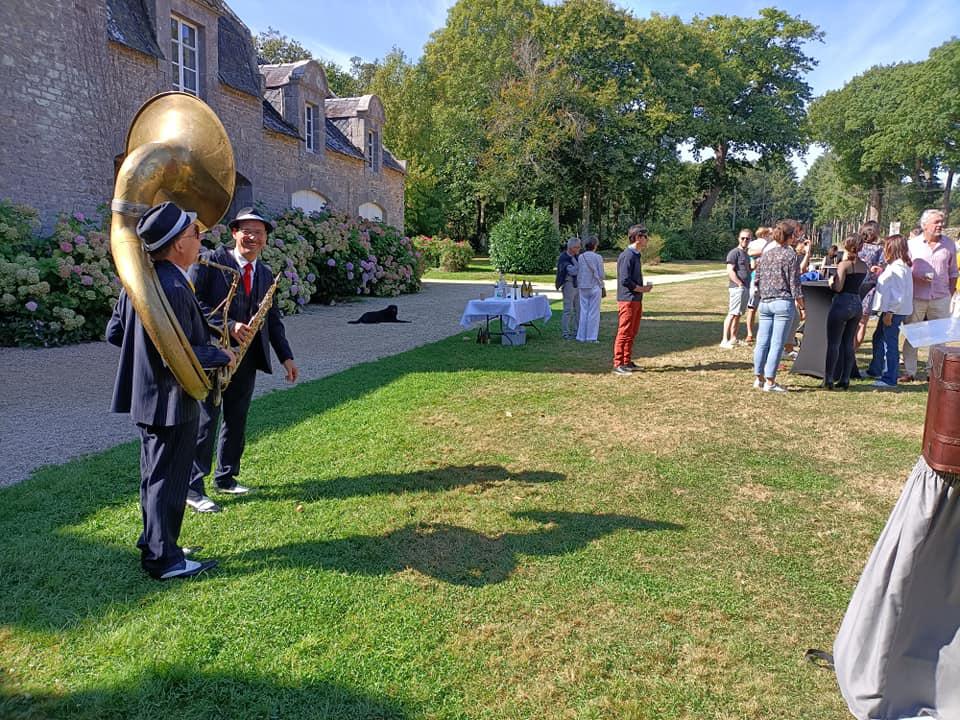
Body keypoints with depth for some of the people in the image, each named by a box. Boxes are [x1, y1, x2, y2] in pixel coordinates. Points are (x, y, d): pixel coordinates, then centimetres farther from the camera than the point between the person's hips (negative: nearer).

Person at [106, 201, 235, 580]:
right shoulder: (173, 289, -26)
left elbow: (114, 332, 11)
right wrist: (222, 355, -13)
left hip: (147, 396, 10)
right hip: (171, 401, -10)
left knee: (155, 476, 21)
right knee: (167, 481, 4)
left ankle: (154, 544, 36)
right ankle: (164, 559, 17)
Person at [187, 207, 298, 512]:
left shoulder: (265, 273, 12)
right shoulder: (212, 262, -7)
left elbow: (272, 318, 15)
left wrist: (286, 356, 8)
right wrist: (228, 326, -24)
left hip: (246, 358, 6)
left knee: (237, 420, 13)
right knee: (205, 421, -3)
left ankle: (225, 478, 28)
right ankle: (193, 488, 6)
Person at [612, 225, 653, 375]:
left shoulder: (636, 255, 15)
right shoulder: (627, 256, -16)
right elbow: (625, 280, -22)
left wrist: (643, 288, 8)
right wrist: (642, 289, -12)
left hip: (636, 300, 10)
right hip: (627, 300, -10)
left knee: (632, 333, 14)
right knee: (624, 333, -7)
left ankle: (627, 361, 23)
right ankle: (618, 364, -3)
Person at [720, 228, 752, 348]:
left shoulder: (746, 254, 20)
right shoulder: (734, 252, -8)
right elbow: (730, 271, -16)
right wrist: (740, 284, -19)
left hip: (746, 288, 9)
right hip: (737, 287, -9)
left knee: (738, 314, 11)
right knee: (732, 313, -11)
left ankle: (733, 339, 17)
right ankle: (725, 340, -12)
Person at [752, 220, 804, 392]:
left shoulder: (765, 255, 10)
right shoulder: (791, 255, -6)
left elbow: (757, 280, 13)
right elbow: (795, 284, -7)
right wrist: (801, 306, 1)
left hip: (765, 302, 6)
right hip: (783, 303, -5)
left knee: (762, 342, 8)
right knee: (777, 344, -3)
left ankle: (759, 378, 14)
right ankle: (769, 382, -2)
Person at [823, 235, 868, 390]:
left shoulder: (844, 264, -12)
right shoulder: (864, 265, 8)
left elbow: (838, 288, -16)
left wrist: (831, 281, 3)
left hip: (842, 303, -6)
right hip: (857, 304, 7)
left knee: (833, 343, -2)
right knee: (848, 344, 12)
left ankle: (829, 380, -3)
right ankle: (845, 380, 13)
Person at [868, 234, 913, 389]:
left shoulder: (897, 268, -19)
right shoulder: (894, 266, 13)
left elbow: (898, 294, -23)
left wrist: (889, 313, -22)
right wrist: (880, 274, 15)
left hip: (894, 312, -11)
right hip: (889, 310, 11)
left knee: (890, 344, -6)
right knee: (879, 340, 21)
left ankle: (890, 379, -1)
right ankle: (875, 371, 35)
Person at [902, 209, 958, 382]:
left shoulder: (949, 244, 4)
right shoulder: (912, 244, -1)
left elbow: (952, 272, 12)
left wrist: (950, 294, 7)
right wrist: (917, 276, -15)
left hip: (940, 298, 2)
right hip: (916, 298, -1)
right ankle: (909, 372, 13)